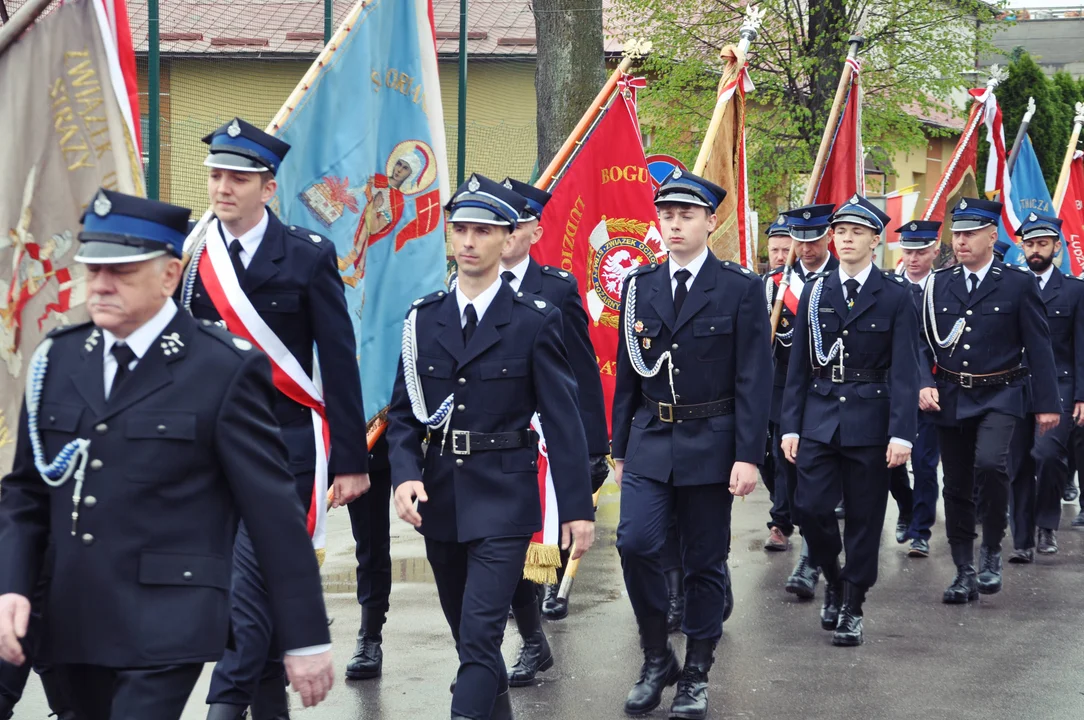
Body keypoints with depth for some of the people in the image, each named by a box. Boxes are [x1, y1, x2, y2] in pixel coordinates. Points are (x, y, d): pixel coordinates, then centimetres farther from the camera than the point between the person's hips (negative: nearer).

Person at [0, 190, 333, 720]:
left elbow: (273, 511, -7)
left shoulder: (225, 371, -7)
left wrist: (306, 638, -6)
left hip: (165, 631, -5)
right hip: (71, 626, 6)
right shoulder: (57, 360, 8)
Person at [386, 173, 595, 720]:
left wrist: (577, 507, -7)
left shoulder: (535, 321, -5)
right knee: (467, 632, 17)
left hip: (503, 501, -4)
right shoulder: (424, 318, 5)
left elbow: (562, 418, -6)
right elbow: (403, 410, 7)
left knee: (480, 636, -12)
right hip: (439, 498, 5)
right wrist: (406, 474, -11)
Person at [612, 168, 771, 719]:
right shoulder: (639, 286, 6)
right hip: (649, 440, 2)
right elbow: (627, 374, 11)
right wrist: (620, 449, 10)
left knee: (704, 562, 5)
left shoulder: (740, 288, -4)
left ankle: (696, 675, 18)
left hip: (711, 443, -2)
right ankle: (657, 658, 5)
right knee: (635, 543, -13)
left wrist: (748, 456, -13)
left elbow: (754, 379, -7)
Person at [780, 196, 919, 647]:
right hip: (819, 418, 2)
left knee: (864, 517, 3)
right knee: (811, 507, -6)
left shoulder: (895, 296, -2)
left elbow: (904, 371, -7)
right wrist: (790, 426, 3)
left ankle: (852, 607, 15)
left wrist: (902, 433, -14)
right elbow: (798, 367, 8)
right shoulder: (815, 294, 7)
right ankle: (833, 578, 21)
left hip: (869, 421, -2)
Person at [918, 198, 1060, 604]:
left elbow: (1038, 347, -2)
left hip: (999, 397, -4)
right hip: (950, 399, 4)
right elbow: (924, 343, 9)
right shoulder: (938, 285, 7)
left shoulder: (1018, 284, -2)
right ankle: (965, 574, 18)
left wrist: (1047, 403, -5)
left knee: (990, 463, -27)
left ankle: (991, 551, -7)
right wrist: (926, 384, -8)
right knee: (957, 487, 7)